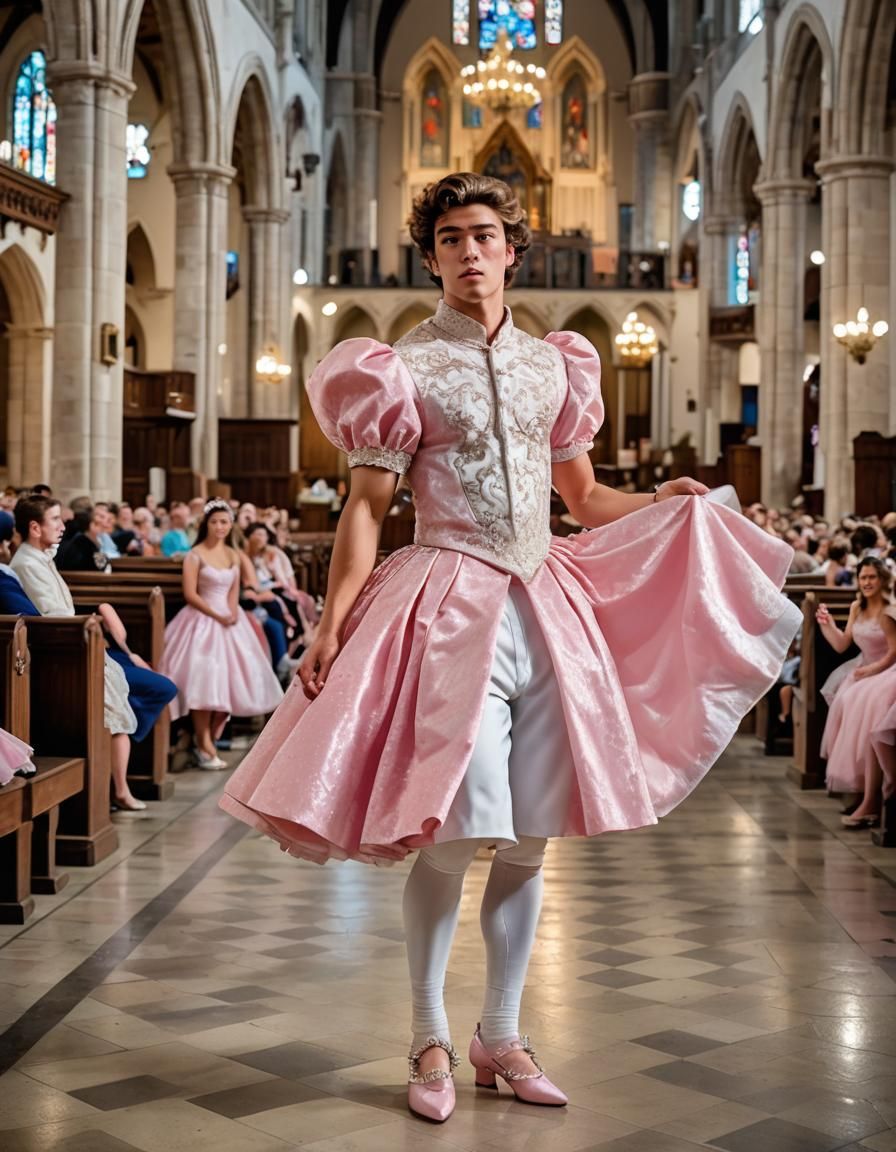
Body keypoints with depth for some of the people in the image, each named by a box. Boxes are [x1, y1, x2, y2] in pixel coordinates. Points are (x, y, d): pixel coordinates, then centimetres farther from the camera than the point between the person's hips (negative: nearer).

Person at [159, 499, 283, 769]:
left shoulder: (233, 555, 11)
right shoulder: (195, 555, -7)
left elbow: (234, 590, 10)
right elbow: (190, 594, -12)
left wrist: (231, 613, -9)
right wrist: (216, 616, -16)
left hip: (229, 620, 6)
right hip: (202, 621, -6)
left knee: (230, 678, 5)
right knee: (203, 681, -11)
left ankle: (210, 735, 18)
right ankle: (205, 747, -8)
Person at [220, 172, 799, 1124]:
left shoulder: (552, 365, 14)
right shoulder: (406, 366, 0)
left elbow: (582, 496, 23)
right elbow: (367, 507, -4)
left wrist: (663, 503, 5)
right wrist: (332, 625, -12)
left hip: (547, 607, 5)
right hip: (452, 610, -5)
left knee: (528, 839, 7)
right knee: (453, 833, -9)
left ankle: (502, 1036, 21)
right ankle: (430, 1042, 10)